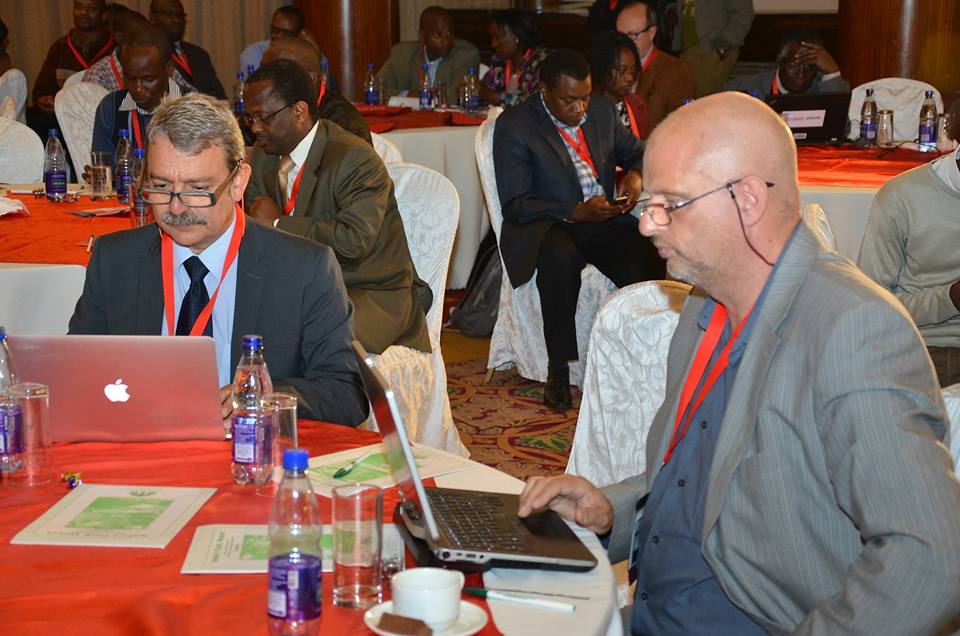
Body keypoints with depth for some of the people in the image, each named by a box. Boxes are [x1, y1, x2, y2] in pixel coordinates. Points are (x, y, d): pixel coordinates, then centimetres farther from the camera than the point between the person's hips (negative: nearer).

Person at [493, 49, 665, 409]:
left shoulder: (602, 110, 10)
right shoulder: (513, 126, -6)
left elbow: (635, 151, 25)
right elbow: (515, 205, -11)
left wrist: (635, 175, -1)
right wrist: (576, 213, -22)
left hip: (604, 220, 4)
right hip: (546, 226, -4)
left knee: (648, 260, -28)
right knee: (561, 257, -40)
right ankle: (558, 371, -28)